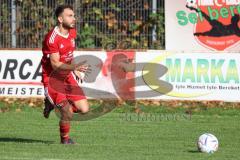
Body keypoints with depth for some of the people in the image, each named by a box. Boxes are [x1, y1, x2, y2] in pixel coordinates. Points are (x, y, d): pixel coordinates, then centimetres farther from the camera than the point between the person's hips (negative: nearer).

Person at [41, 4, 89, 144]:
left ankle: (53, 103, 21)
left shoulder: (72, 32, 3)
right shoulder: (52, 38, -22)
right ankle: (65, 139, 11)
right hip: (52, 78, -7)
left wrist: (75, 70, 14)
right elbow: (55, 65, -24)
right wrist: (74, 67, -38)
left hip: (67, 76, 7)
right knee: (68, 112, -17)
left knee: (84, 109, -3)